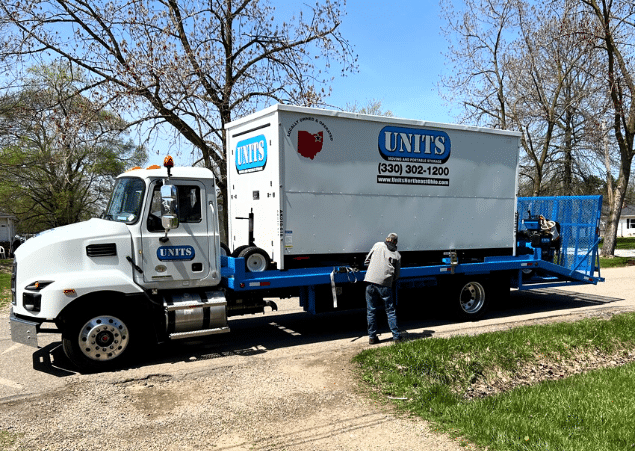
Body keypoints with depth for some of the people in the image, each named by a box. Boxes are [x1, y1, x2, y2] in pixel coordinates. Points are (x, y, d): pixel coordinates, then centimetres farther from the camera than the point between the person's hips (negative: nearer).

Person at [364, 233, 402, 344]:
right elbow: (396, 275, 13)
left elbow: (366, 261, 16)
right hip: (385, 284, 0)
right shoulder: (397, 255, 12)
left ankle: (372, 337, 14)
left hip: (370, 281, 0)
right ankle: (396, 336, 10)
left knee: (371, 311, 8)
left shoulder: (378, 245, 12)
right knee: (390, 311, 9)